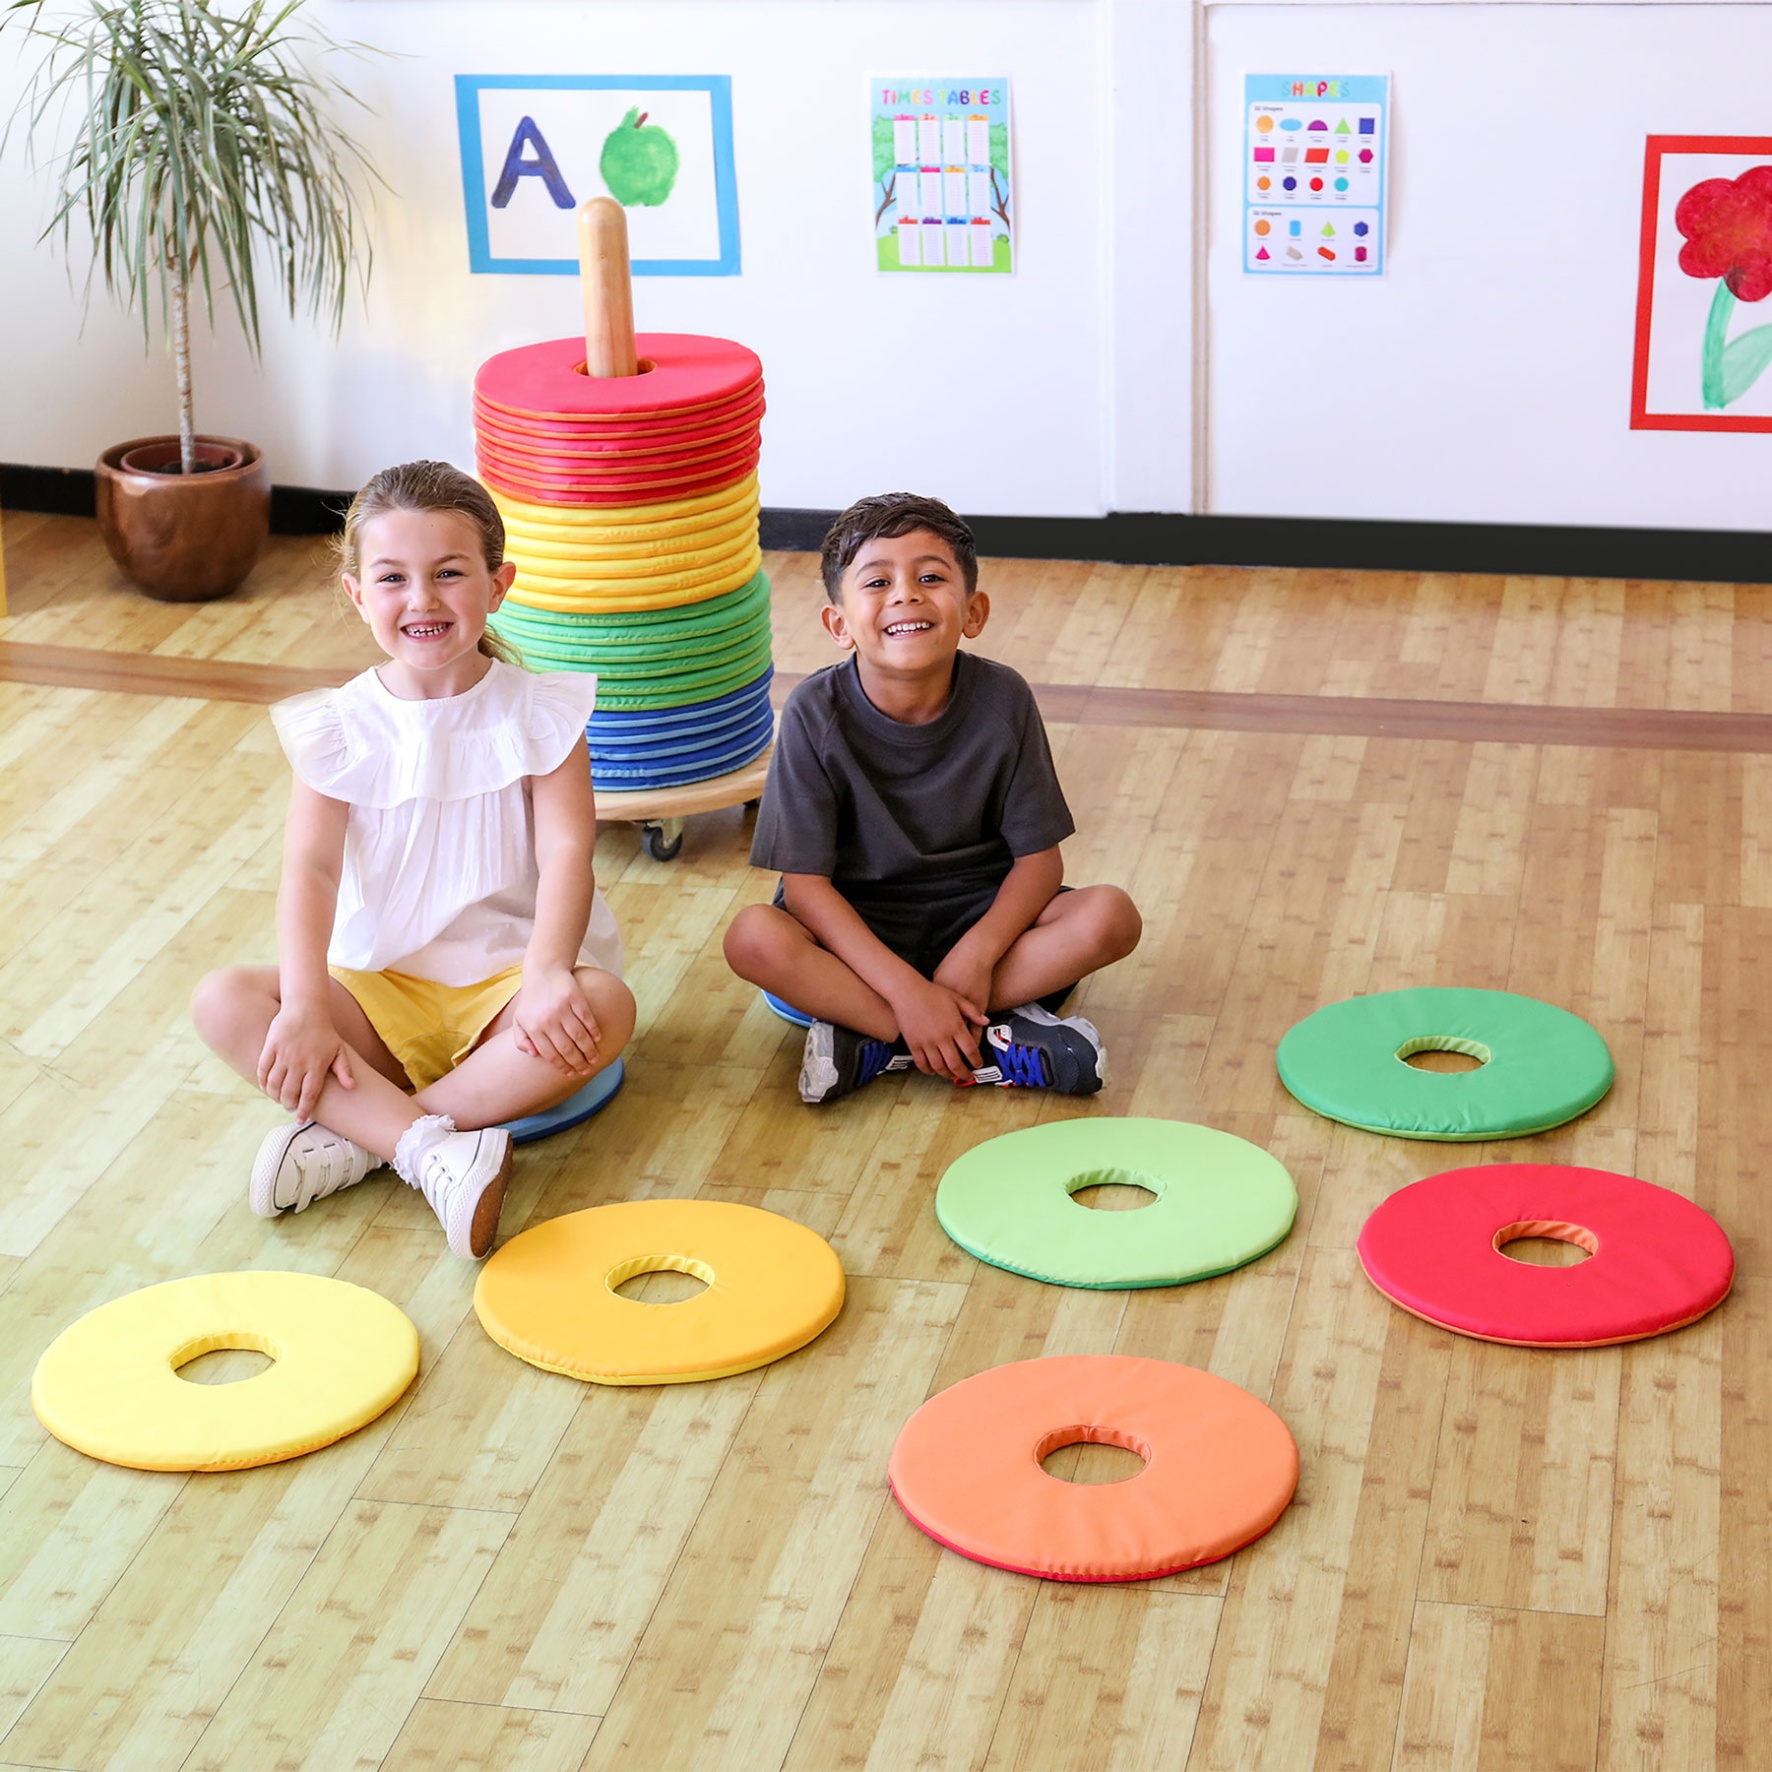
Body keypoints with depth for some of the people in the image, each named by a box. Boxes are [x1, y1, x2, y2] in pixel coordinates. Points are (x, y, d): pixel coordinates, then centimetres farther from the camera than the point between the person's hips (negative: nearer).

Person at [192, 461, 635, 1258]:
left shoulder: (539, 712, -3)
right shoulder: (340, 727, -1)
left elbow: (566, 850, -13)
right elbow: (311, 868, -10)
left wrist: (547, 976, -30)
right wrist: (305, 1009, -25)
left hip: (505, 982, -1)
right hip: (378, 986, 1)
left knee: (604, 1008, -33)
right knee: (223, 1000, -22)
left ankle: (355, 1136, -29)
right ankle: (435, 1148, -35)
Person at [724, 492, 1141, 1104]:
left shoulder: (1002, 701, -14)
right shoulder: (816, 714, -17)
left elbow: (1038, 858, -8)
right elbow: (806, 883, -18)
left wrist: (976, 954, -26)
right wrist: (906, 990, -28)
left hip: (977, 911, 2)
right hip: (858, 925, -1)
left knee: (1111, 916, -24)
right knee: (753, 937, -31)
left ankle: (870, 1041, -22)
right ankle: (992, 1041, -27)